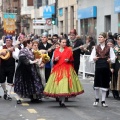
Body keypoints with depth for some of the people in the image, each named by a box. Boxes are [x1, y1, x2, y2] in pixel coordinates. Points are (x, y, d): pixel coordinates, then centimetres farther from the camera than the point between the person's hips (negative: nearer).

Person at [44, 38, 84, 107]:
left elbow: (72, 60, 7)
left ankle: (62, 101, -7)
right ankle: (60, 99, 16)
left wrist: (68, 60, -13)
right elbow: (53, 61, 17)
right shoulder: (56, 50, 11)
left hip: (66, 69, -2)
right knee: (58, 84, 0)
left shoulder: (69, 50, 5)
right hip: (57, 69, 2)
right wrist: (55, 60, -5)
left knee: (64, 84, -10)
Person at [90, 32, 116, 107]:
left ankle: (103, 101, 11)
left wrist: (110, 60, -19)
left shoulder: (109, 48, 6)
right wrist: (93, 59, -20)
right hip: (98, 66, 1)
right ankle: (97, 99, 19)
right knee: (97, 84, 1)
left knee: (104, 84, 2)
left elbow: (113, 57, 2)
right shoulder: (96, 48, 9)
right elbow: (91, 58, 2)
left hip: (106, 67, -1)